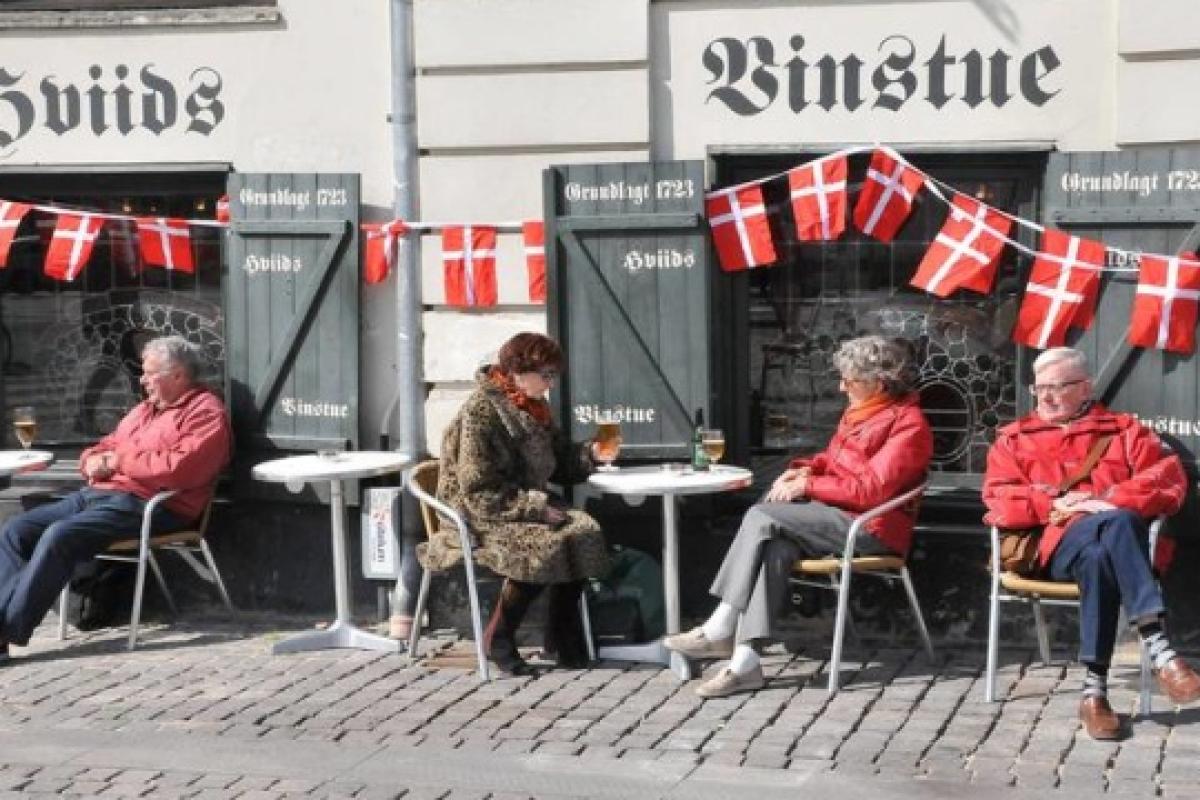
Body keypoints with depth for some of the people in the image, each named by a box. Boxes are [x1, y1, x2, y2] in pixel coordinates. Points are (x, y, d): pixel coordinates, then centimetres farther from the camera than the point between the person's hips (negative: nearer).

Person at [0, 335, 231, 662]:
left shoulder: (205, 412, -3)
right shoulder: (144, 410, 27)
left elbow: (179, 468, -20)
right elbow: (103, 448, 31)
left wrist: (122, 461, -8)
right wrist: (94, 461, 5)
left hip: (142, 505, -10)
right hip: (95, 494, 10)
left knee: (59, 536, -29)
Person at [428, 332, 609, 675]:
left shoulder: (534, 408, 12)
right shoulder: (481, 412, -15)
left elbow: (559, 462, 20)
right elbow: (481, 491, -20)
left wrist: (590, 453, 1)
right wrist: (537, 507, -23)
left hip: (531, 507, 8)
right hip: (484, 518, -8)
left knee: (584, 533, -18)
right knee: (546, 545, -32)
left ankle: (563, 636, -4)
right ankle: (498, 639, -13)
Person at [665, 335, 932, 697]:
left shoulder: (908, 424, -12)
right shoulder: (860, 412, 15)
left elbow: (871, 489, -20)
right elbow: (830, 459, 25)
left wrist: (808, 486, -16)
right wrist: (803, 469, 2)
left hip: (870, 529, -8)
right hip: (840, 517, 8)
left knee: (762, 517, -22)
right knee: (776, 548, -23)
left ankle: (720, 629, -20)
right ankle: (745, 661, -30)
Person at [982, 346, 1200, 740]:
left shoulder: (1124, 430, 22)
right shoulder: (1014, 439, 24)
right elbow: (999, 501, 7)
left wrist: (1111, 501, -11)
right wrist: (1056, 506, -9)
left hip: (1119, 544, 0)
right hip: (1058, 544, 0)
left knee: (1098, 560, -39)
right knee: (1116, 524, -36)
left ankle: (1095, 689, -43)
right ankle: (1159, 651, -42)